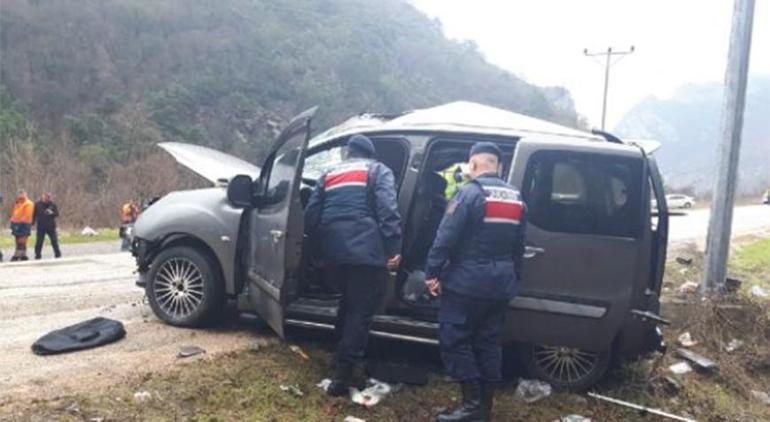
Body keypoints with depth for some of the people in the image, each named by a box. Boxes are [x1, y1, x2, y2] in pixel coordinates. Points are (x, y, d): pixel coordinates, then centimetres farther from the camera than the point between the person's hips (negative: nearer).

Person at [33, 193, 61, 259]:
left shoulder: (52, 204, 4)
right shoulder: (37, 204, 2)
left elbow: (57, 214, 3)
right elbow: (34, 214, 7)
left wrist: (52, 213, -18)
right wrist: (32, 223, 2)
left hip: (51, 226, 1)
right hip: (41, 226, -1)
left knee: (54, 240, 3)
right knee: (39, 241, 1)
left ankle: (57, 254, 13)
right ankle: (37, 255, 8)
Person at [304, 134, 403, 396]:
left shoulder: (329, 174, 23)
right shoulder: (378, 171, 10)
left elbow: (311, 215, 19)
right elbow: (387, 211, -8)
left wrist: (321, 245, 30)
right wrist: (394, 248, -12)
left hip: (334, 251, 5)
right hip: (364, 250, -5)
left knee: (349, 302, 25)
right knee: (361, 311, -1)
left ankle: (342, 356, 34)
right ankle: (343, 374, -4)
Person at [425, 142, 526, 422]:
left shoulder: (470, 193, -12)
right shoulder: (515, 198, 12)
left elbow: (446, 238, -17)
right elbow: (518, 245, 18)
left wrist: (432, 272, -11)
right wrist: (513, 277, 25)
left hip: (467, 282, -7)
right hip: (500, 283, 8)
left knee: (454, 339, 1)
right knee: (489, 342, 12)